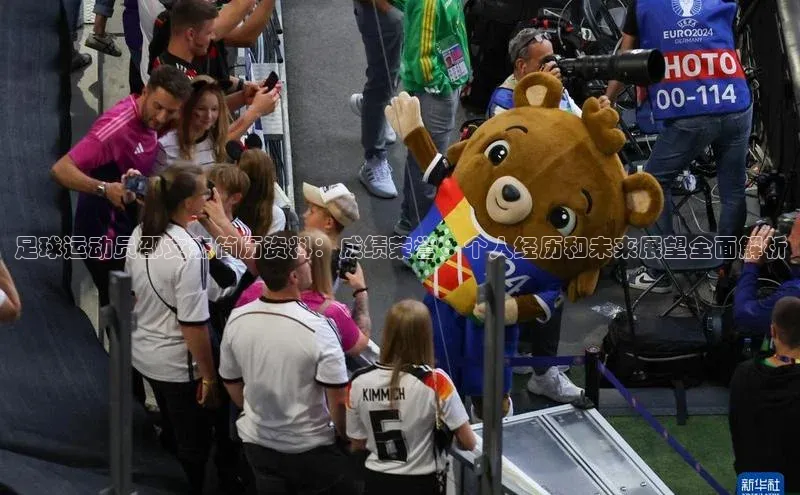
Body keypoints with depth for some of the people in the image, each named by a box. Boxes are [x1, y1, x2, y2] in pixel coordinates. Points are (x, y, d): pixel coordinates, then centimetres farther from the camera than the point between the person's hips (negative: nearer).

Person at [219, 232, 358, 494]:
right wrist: (348, 437, -1)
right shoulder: (317, 328, -25)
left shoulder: (237, 320, -11)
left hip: (257, 443, 4)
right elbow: (338, 402, -20)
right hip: (312, 448, -4)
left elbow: (233, 386, 3)